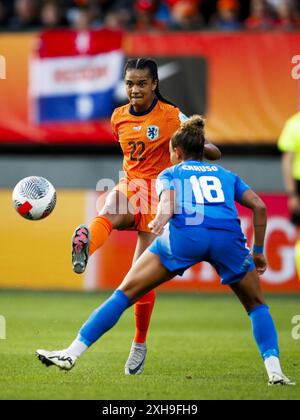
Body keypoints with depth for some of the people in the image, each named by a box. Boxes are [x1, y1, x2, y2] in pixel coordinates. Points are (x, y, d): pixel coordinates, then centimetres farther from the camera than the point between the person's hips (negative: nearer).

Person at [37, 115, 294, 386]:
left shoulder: (170, 173, 27)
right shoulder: (226, 175, 33)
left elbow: (167, 198, 3)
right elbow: (259, 206, 20)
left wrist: (162, 217, -18)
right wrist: (258, 251, 26)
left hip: (184, 234, -2)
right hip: (229, 237, 2)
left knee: (125, 293, 7)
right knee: (256, 305, 21)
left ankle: (72, 354, 1)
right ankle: (274, 370, 2)